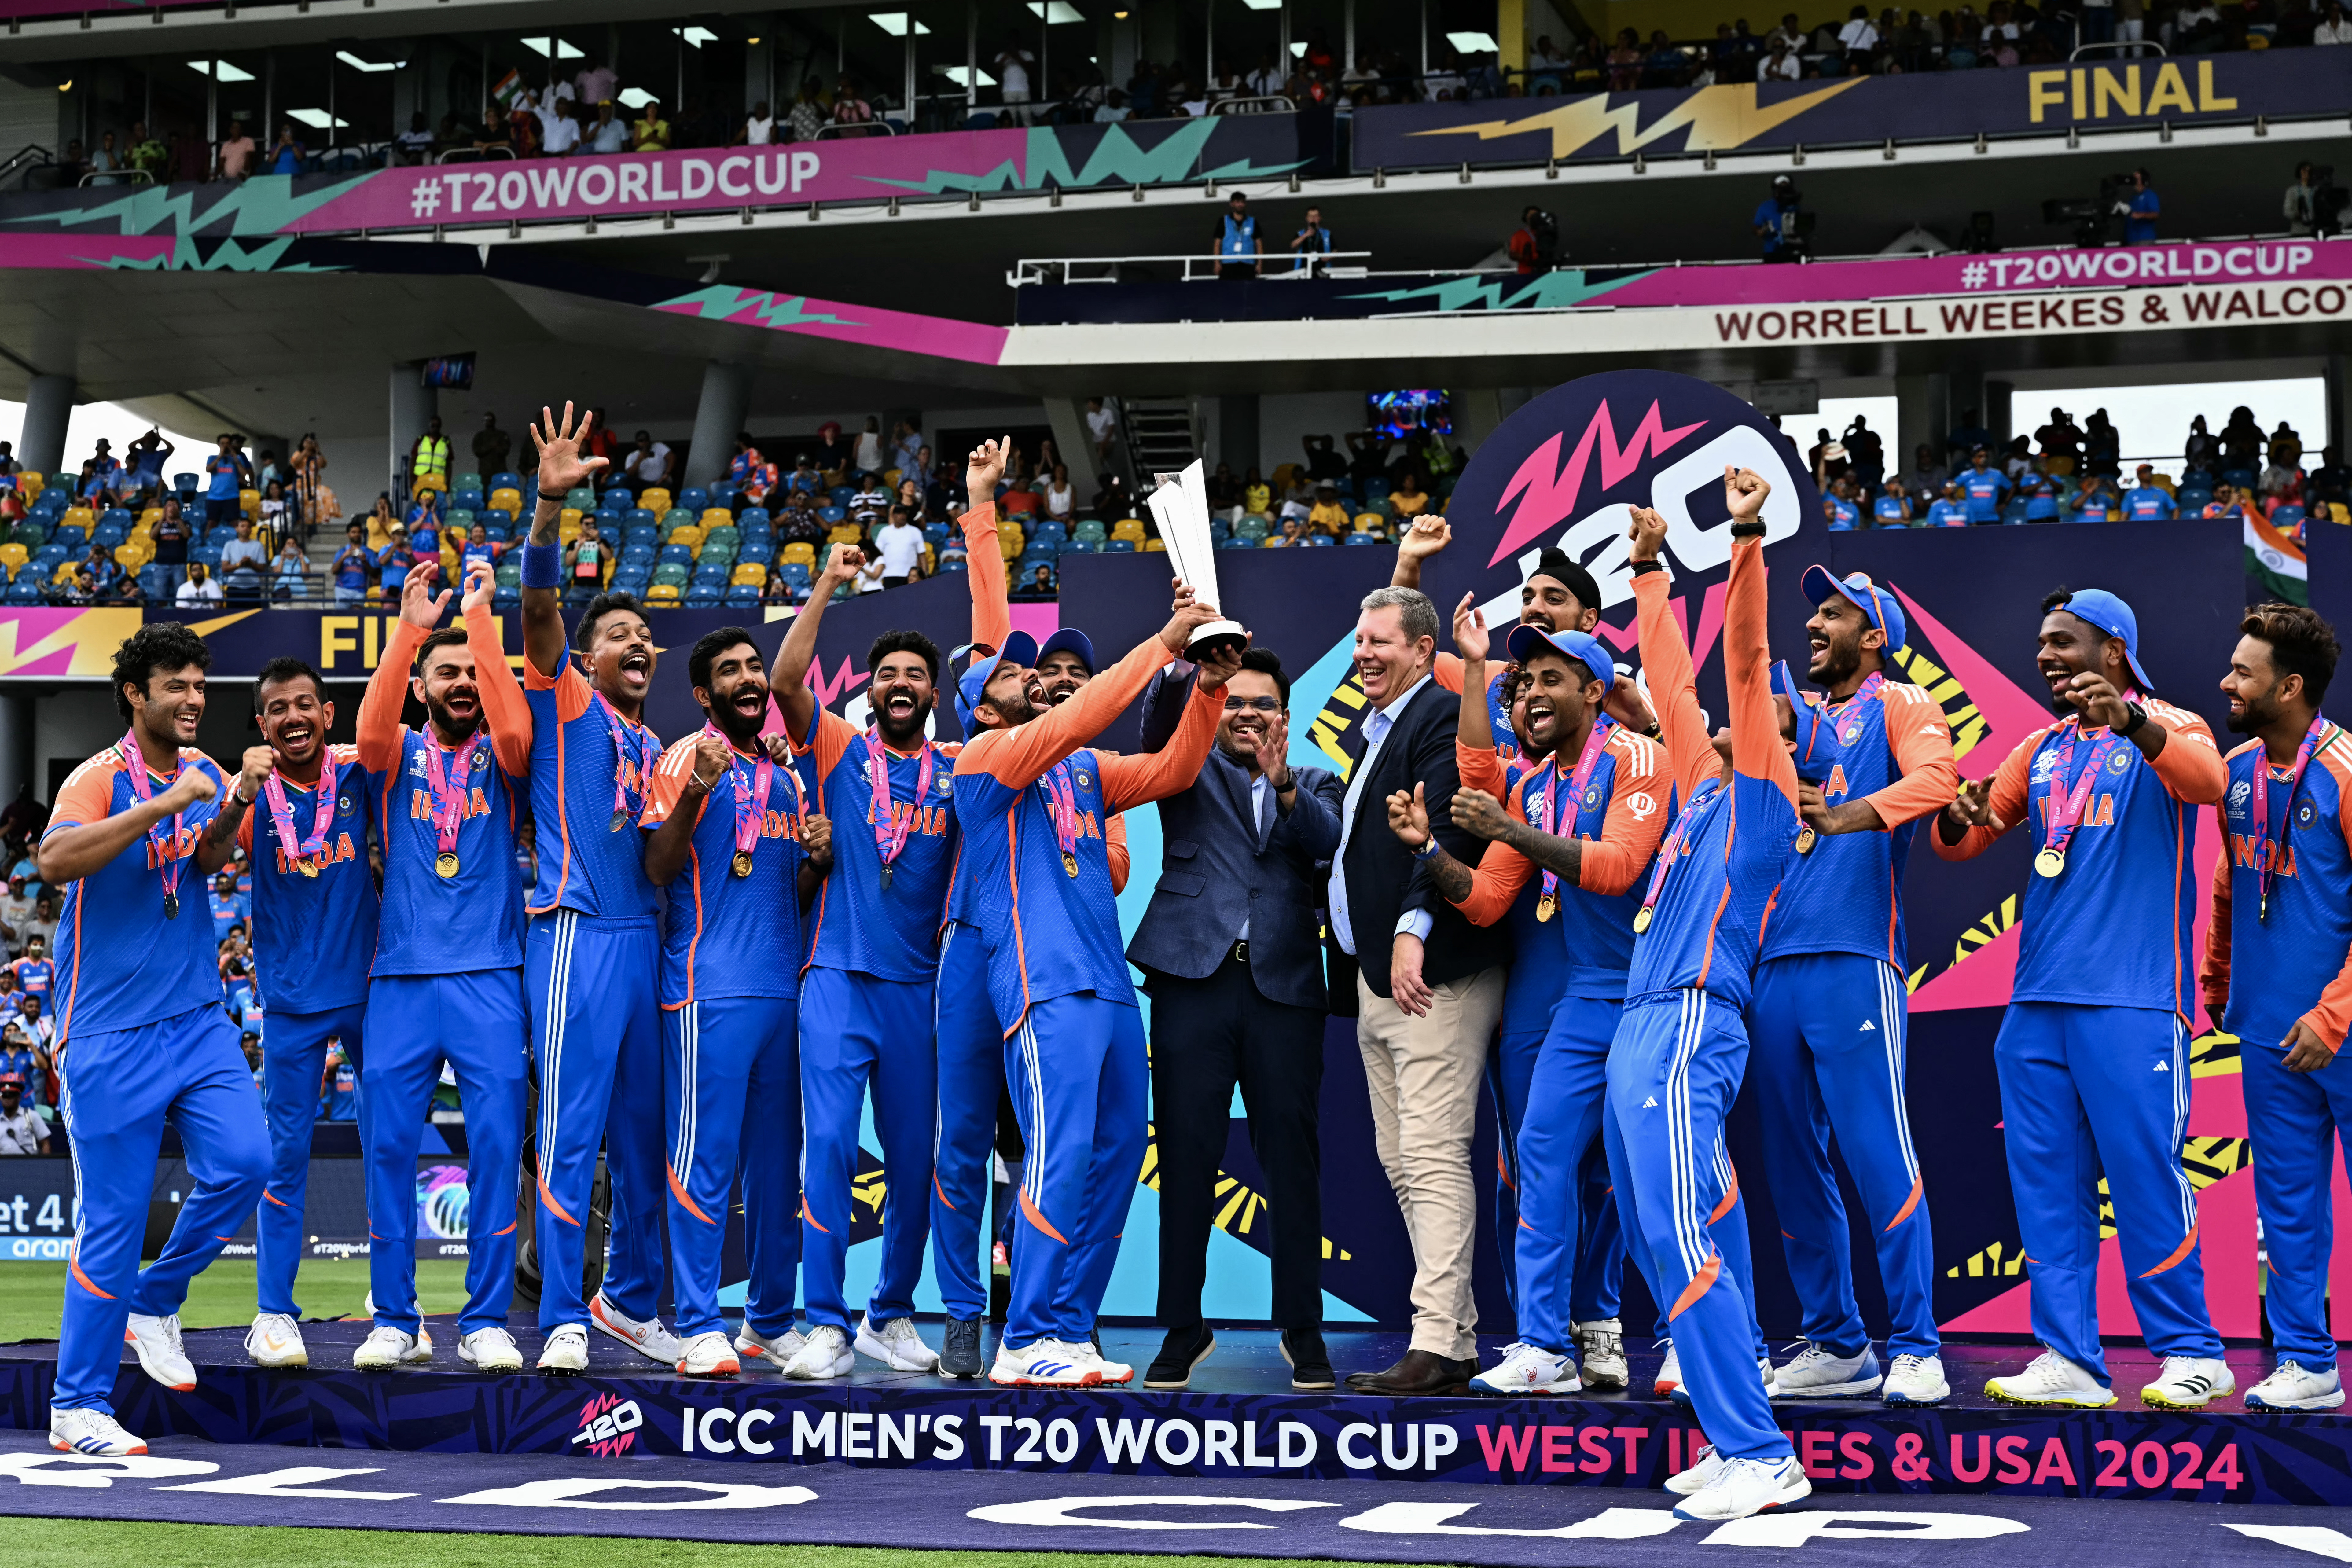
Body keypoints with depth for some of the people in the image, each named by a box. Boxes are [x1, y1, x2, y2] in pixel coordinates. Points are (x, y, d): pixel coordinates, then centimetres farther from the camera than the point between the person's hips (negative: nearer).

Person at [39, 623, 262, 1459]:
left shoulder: (203, 773, 10)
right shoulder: (100, 778, -10)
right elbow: (55, 860, -27)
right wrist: (163, 806, -32)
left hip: (198, 1019, 6)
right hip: (113, 1035, -6)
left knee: (243, 1160, -10)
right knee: (114, 1216, -4)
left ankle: (155, 1302, 16)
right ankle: (76, 1407, 7)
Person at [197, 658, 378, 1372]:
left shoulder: (358, 775, 0)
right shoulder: (255, 792, -4)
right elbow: (208, 860, -17)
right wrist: (242, 796, -35)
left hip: (370, 985, 2)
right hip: (292, 998, -2)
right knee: (286, 1152, 0)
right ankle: (274, 1313, 5)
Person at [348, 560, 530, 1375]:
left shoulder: (499, 756, 10)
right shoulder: (400, 754, 11)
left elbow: (516, 729, -13)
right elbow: (370, 732, -12)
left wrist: (480, 619, -13)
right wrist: (409, 629, -19)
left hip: (489, 976, -1)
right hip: (402, 973, 1)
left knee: (497, 1146, -5)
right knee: (388, 1146, -1)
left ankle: (486, 1321, 1)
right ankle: (395, 1321, 7)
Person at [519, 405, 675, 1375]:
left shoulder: (655, 748, 22)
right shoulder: (564, 704, 4)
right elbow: (539, 610, -13)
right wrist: (550, 508, -27)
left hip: (647, 939, 7)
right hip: (577, 933, -7)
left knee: (646, 1138, 10)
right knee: (570, 1134, -9)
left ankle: (630, 1302, 22)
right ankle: (563, 1322, -8)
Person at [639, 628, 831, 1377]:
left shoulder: (786, 772, 19)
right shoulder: (686, 758, -1)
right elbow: (658, 867, -10)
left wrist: (819, 859, 2)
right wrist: (694, 794, -25)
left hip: (784, 986, 7)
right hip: (710, 988, -7)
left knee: (778, 1161, 10)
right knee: (705, 1160, -7)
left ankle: (771, 1320, 18)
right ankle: (701, 1329, -5)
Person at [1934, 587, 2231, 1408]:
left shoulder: (2167, 730, 0)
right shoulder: (2041, 749, 17)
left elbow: (2209, 780, -23)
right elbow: (1958, 842, 19)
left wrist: (2131, 723, -40)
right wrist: (1960, 817, -6)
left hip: (2132, 1001, -6)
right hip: (2036, 1001, 6)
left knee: (2144, 1172, -5)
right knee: (2045, 1181, 4)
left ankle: (2192, 1354, 6)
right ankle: (2069, 1358, 8)